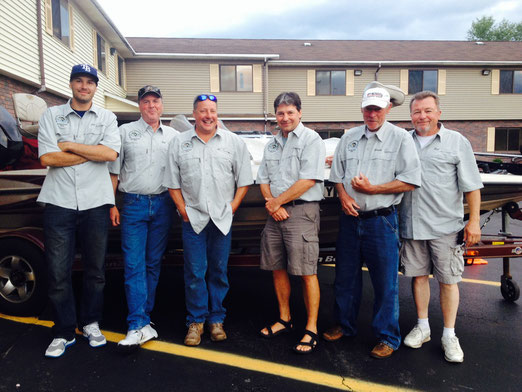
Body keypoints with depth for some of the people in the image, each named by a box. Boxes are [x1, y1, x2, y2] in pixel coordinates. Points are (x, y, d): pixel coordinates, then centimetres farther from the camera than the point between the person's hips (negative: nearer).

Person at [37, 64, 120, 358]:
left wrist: (69, 146, -8)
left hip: (95, 203, 1)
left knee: (95, 269, 11)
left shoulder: (107, 118, 8)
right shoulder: (52, 116, 7)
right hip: (60, 202, 0)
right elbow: (47, 158, -7)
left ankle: (91, 323, 28)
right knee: (59, 271, 3)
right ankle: (64, 332, 18)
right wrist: (93, 152, -7)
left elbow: (111, 153, -10)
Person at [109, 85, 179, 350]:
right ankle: (138, 327, -7)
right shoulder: (125, 132, 8)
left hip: (163, 204, 2)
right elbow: (113, 171, 7)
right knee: (134, 265, -8)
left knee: (153, 264, 8)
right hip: (134, 203, -2)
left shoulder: (173, 136, 12)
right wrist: (111, 204, -1)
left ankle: (143, 317, 19)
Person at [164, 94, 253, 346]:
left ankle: (216, 319, 20)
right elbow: (172, 183, 8)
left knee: (219, 271, 7)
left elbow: (244, 181, 6)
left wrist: (231, 208, -2)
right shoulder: (179, 143, 8)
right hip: (192, 218, 0)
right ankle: (196, 321, 16)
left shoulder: (234, 142, 6)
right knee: (194, 272, 2)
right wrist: (183, 210, 0)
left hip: (222, 218, 0)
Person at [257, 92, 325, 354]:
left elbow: (308, 180, -14)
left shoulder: (311, 139, -4)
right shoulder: (271, 145, 17)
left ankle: (311, 329, 9)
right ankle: (284, 319, 29)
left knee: (306, 272, -4)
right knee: (277, 268, 12)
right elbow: (263, 180, 14)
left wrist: (277, 202, -9)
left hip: (301, 212, -7)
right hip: (275, 213, 7)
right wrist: (272, 204, -5)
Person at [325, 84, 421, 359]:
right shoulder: (349, 138, 11)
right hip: (350, 217, 5)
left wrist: (372, 188, -15)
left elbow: (410, 181, -9)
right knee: (345, 277, 15)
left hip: (381, 220, -4)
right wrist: (343, 195, -4)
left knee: (385, 282, 4)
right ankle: (344, 325, 34)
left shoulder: (400, 138, -2)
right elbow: (337, 174, 15)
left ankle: (387, 338, 22)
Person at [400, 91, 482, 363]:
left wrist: (474, 221, -4)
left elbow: (471, 186, 2)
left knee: (448, 280, 3)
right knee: (418, 276, 12)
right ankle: (422, 327, 28)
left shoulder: (457, 142, 2)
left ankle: (449, 336, 18)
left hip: (445, 225, -2)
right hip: (411, 225, 3)